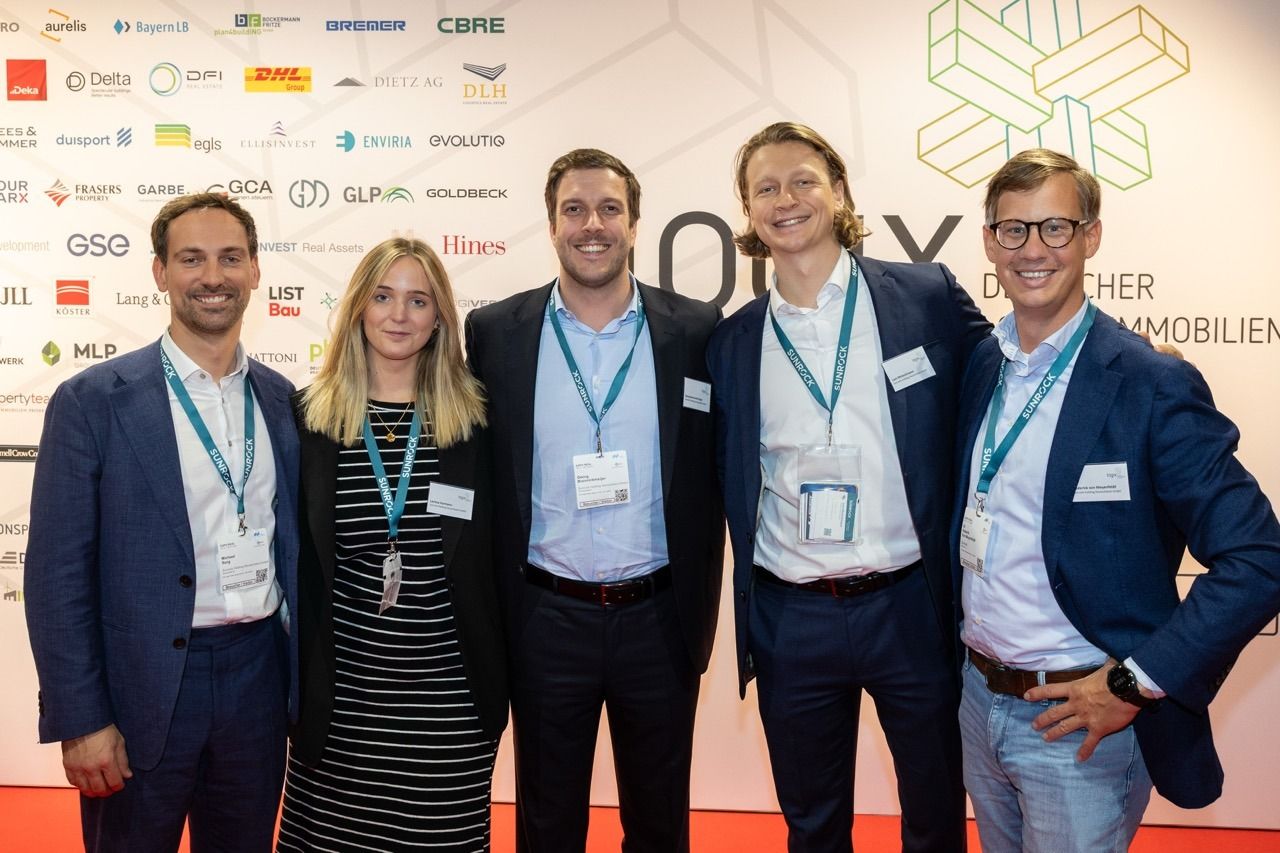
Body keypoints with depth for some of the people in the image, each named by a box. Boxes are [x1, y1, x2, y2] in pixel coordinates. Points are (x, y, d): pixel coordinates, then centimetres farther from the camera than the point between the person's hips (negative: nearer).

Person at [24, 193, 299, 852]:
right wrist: (79, 720, -10)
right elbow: (57, 573, -8)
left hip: (258, 678, 4)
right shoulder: (92, 401, -7)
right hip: (143, 688, -3)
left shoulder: (283, 400, 5)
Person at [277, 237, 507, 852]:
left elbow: (495, 554, 4)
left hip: (448, 692, 0)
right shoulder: (312, 416, 1)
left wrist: (496, 675, 3)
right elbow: (297, 558, 5)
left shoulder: (473, 420, 0)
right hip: (341, 689, 1)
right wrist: (293, 676, 4)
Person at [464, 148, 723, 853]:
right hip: (545, 620, 0)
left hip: (659, 619, 0)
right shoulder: (495, 332, -2)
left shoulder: (696, 330, -2)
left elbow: (710, 474, 2)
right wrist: (491, 614, 2)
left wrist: (698, 612, 0)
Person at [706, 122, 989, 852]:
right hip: (790, 621, 2)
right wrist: (741, 618, 8)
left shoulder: (928, 296, -4)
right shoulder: (733, 341, 3)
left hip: (913, 608, -1)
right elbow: (733, 484, 11)